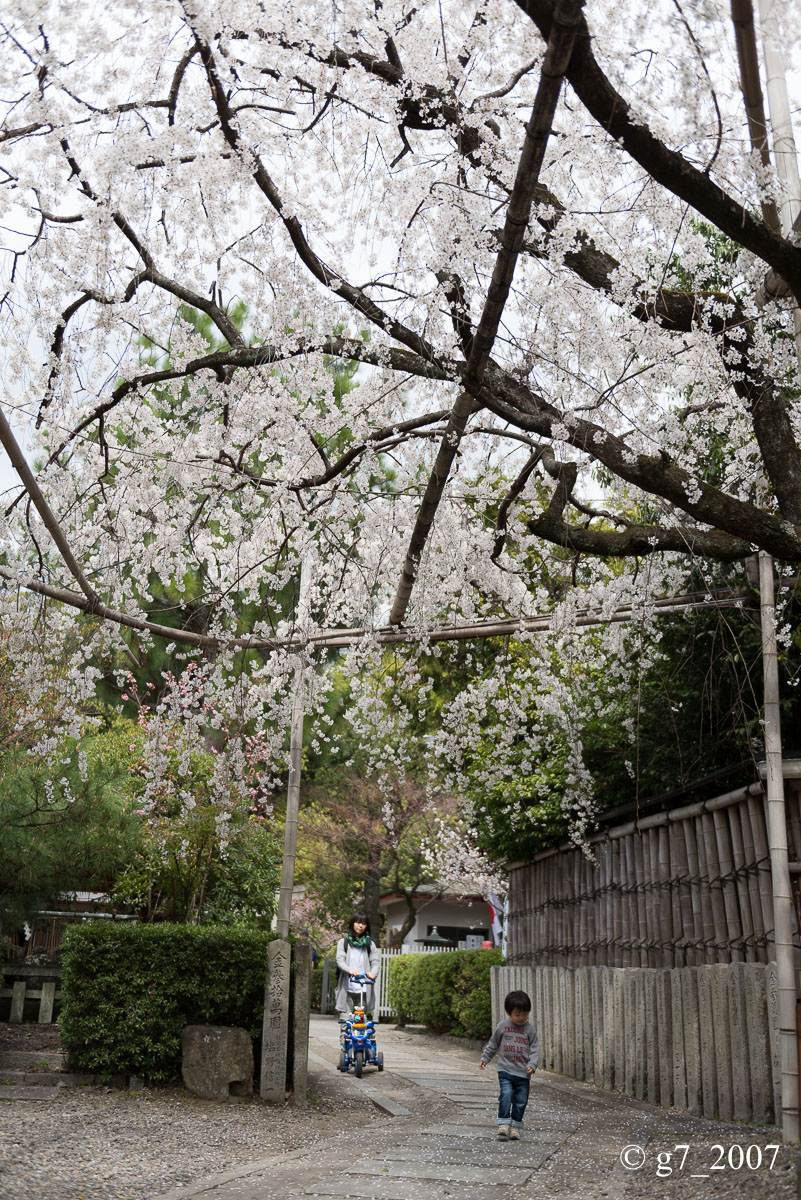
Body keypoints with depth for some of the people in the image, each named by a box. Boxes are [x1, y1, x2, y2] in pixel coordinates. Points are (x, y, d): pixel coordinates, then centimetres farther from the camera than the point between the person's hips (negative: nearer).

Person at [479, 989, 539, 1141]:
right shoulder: (502, 1026, 1)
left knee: (521, 1101, 4)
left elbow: (535, 1049, 1)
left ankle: (515, 1127, 17)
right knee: (506, 1095, -17)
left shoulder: (530, 1029, 1)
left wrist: (532, 1065, -12)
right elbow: (493, 1044, 14)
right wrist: (484, 1058, 15)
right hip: (505, 1069, -1)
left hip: (523, 1072, 1)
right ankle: (503, 1125, -11)